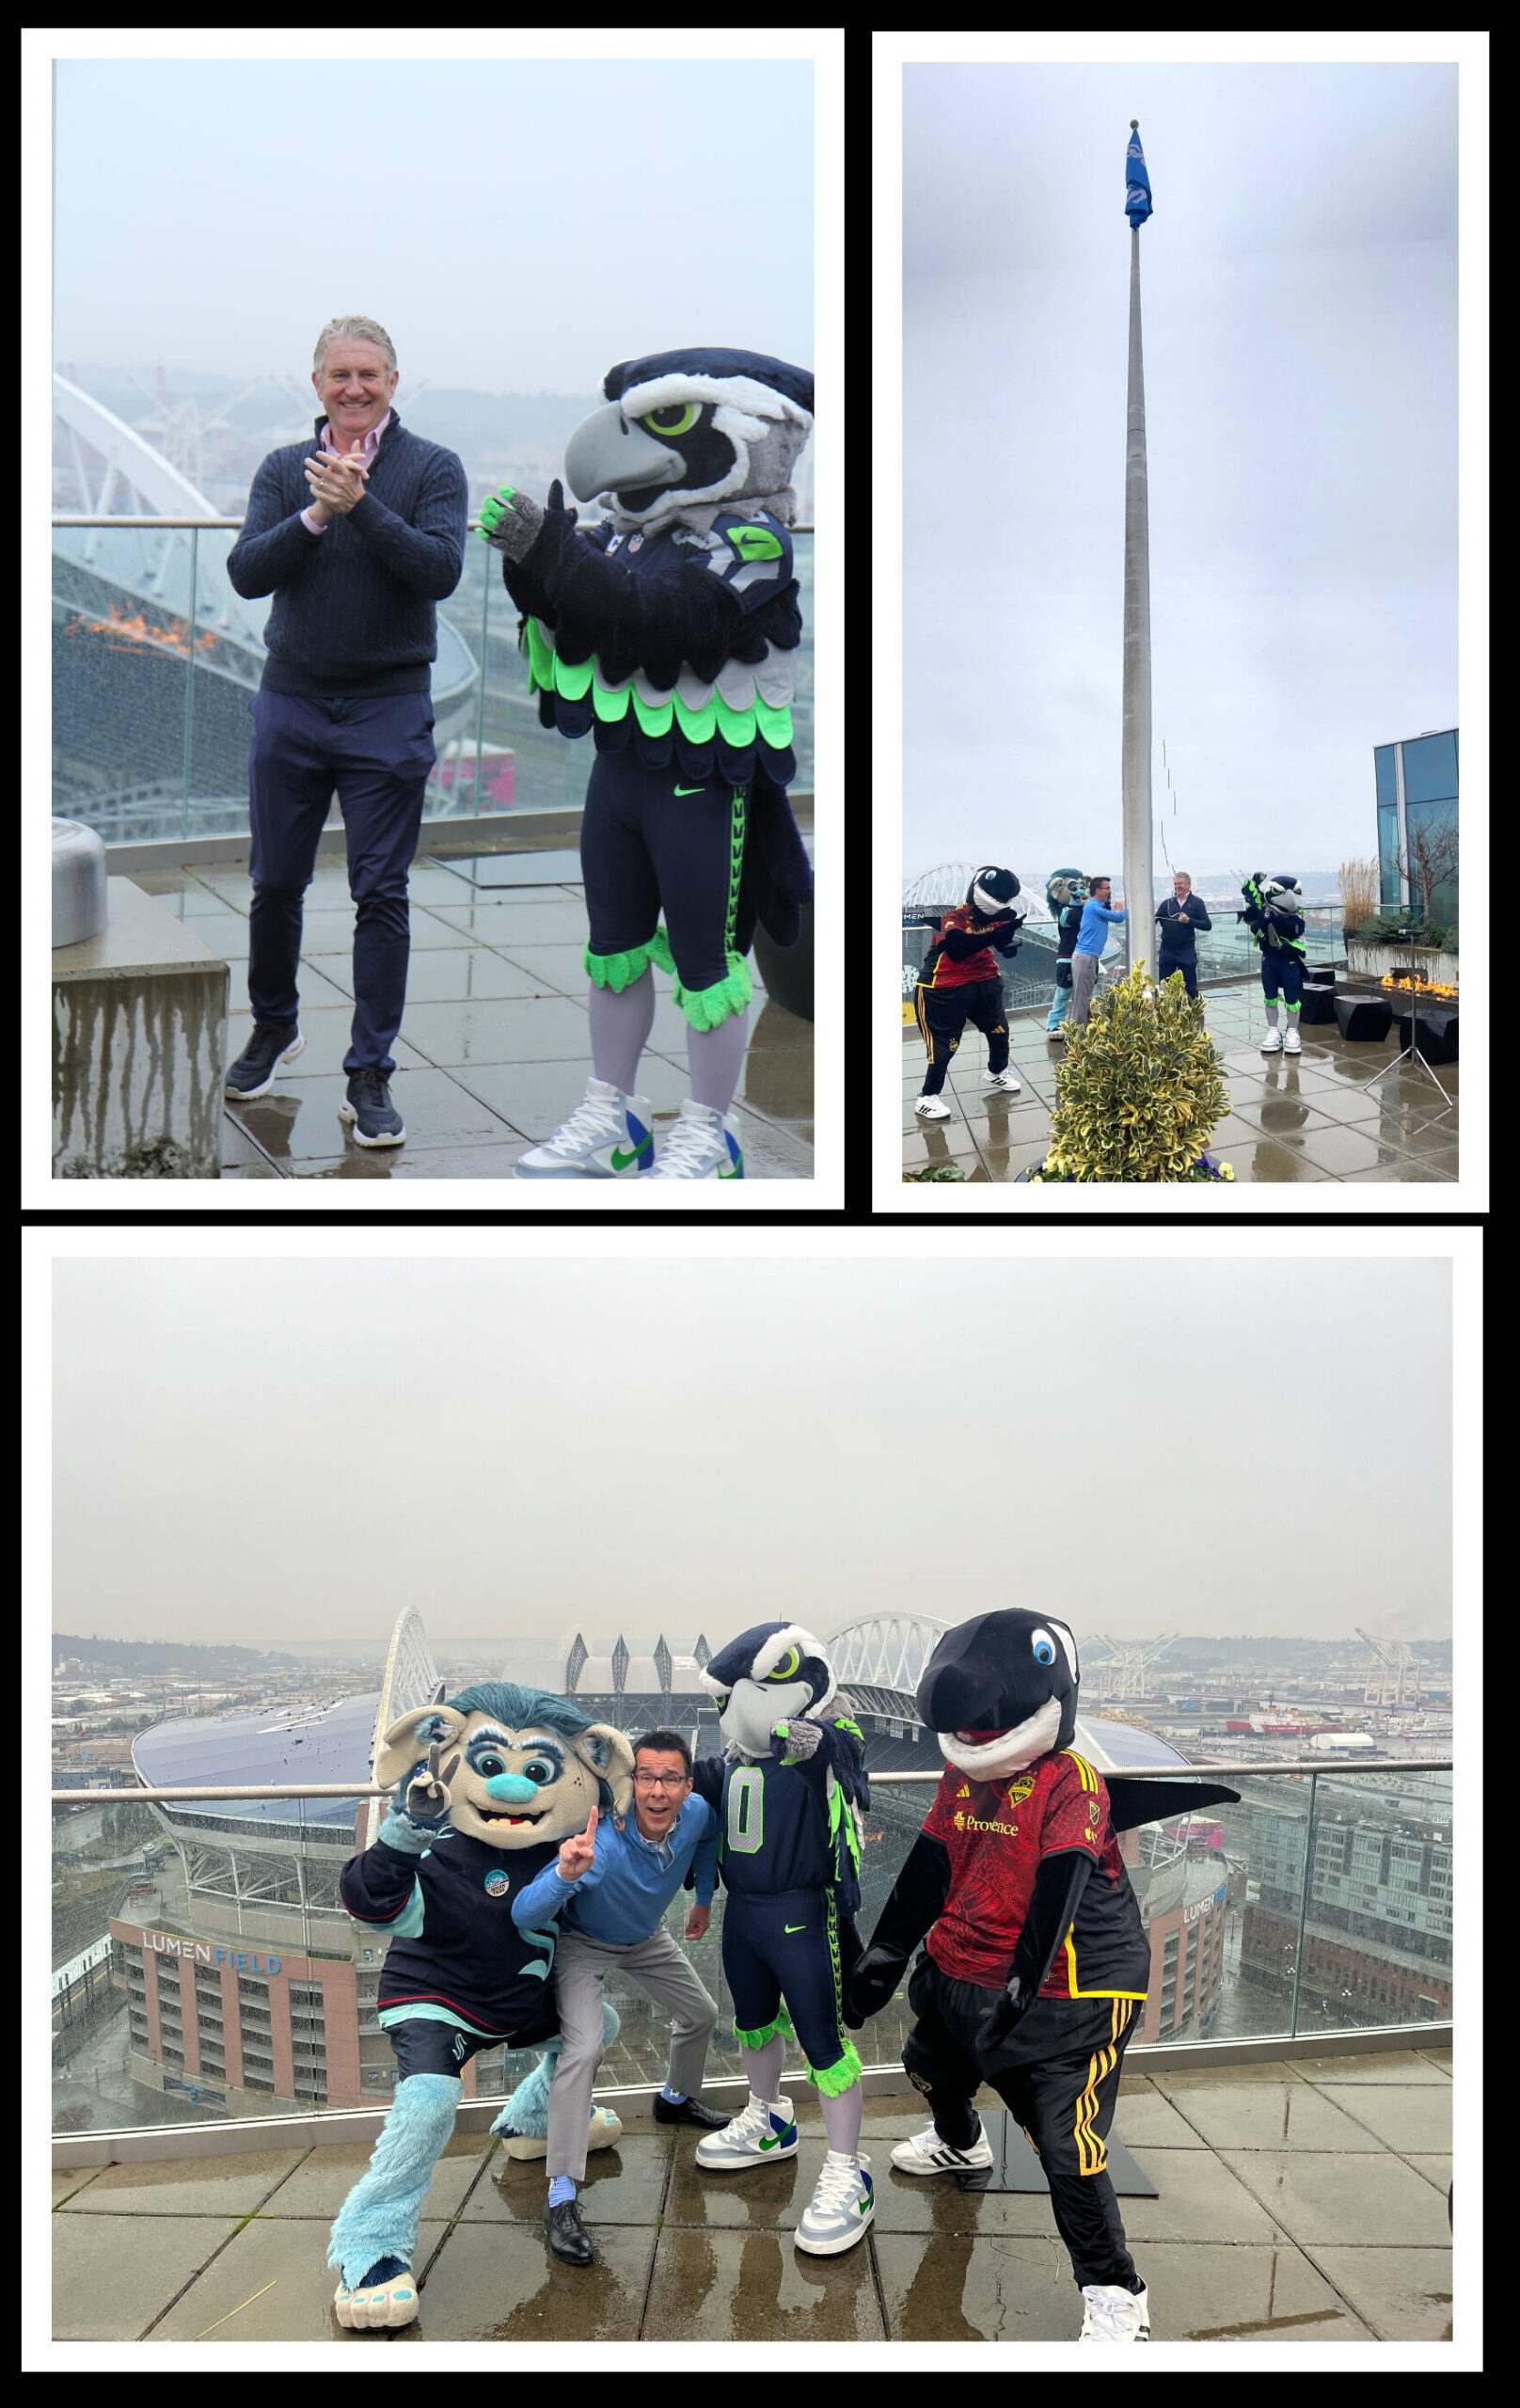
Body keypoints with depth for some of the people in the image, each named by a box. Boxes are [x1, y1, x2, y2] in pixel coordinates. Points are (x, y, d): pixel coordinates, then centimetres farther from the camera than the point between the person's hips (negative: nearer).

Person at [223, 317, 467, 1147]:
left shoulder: (432, 468, 0)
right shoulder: (283, 470, 7)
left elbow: (441, 571, -15)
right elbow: (246, 573, -5)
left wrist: (360, 504, -23)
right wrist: (315, 516, -18)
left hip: (388, 708, -3)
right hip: (289, 702, 3)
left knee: (381, 895, -2)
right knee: (275, 883, 11)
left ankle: (370, 1076, 5)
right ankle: (273, 1029, 33)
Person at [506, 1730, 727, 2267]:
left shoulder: (696, 1814, -26)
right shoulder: (600, 1843, -44)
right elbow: (524, 1915, -51)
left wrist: (704, 1901, 10)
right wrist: (565, 1874, -68)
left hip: (646, 1940, 6)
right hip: (583, 1944, -6)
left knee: (701, 2016, 19)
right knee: (582, 2049, -25)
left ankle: (676, 2099, 52)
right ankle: (561, 2198, -17)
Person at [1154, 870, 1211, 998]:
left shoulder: (1196, 903, 1)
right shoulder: (1167, 903, 9)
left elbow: (1207, 925, -4)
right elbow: (1154, 921, 6)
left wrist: (1189, 921, -17)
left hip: (1187, 952, -3)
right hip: (1167, 951, 3)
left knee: (1190, 987, 3)